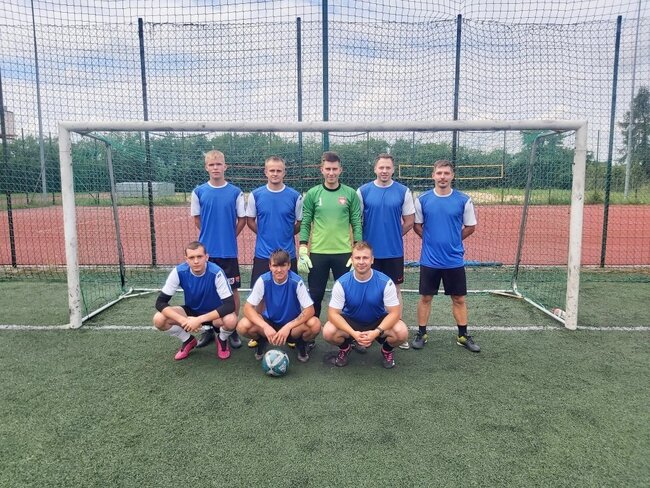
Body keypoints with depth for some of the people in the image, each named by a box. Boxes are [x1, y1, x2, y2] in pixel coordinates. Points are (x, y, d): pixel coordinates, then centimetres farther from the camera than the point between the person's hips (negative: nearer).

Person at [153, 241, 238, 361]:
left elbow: (230, 305, -31)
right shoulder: (179, 272, -21)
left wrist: (200, 319, -38)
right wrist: (183, 320, -34)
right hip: (192, 311, 3)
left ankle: (222, 341, 1)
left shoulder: (216, 273, -29)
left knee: (231, 320, -36)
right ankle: (188, 340, 7)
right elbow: (160, 302, -19)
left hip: (215, 313, -3)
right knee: (159, 319, -21)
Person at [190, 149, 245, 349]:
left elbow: (242, 219, 4)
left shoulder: (235, 192, -3)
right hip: (206, 250, 1)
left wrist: (229, 237, 4)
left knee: (233, 289, 4)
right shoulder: (199, 192, 0)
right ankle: (208, 329, 24)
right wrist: (210, 235, 9)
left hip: (228, 251, -1)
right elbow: (197, 219, 10)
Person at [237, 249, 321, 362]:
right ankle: (262, 341, 7)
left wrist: (288, 327, -33)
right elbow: (248, 308, -19)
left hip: (292, 322, -1)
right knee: (243, 326, -27)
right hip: (270, 321, 1)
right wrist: (265, 327, -35)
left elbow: (310, 310, -22)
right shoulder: (263, 280, -19)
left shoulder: (297, 281, -22)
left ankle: (301, 344, 3)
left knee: (315, 325, -32)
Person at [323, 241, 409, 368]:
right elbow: (333, 313, -19)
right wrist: (353, 333, -33)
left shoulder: (385, 282, -21)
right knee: (328, 332, -28)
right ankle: (345, 348, 9)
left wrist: (376, 332, -33)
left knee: (402, 333, -28)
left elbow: (394, 313, -18)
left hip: (378, 322, 0)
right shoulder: (342, 283, -20)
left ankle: (387, 350, 8)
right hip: (351, 321, 0)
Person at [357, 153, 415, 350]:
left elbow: (409, 221, 4)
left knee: (395, 289, 9)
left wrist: (394, 236, 5)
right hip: (370, 251, 0)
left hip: (394, 251, 0)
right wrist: (364, 239, 5)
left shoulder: (403, 191, -1)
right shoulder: (363, 191, -1)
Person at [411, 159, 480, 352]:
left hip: (454, 260, 0)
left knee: (459, 299, 10)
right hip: (429, 260, 0)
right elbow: (417, 226, 7)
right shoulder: (422, 199, -3)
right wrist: (432, 240, 2)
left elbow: (470, 227, 6)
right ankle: (421, 334, 23)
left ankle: (463, 335, 25)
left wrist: (452, 240, 5)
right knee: (425, 298, 9)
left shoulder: (463, 200, -4)